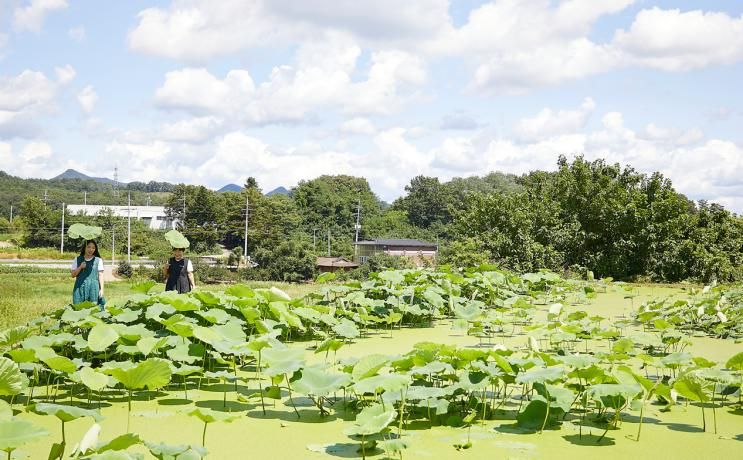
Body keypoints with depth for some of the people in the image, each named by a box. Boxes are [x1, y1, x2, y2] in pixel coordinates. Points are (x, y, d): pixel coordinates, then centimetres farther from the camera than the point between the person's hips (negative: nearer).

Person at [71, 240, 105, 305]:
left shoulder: (98, 260, 8)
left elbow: (100, 275, 5)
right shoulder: (77, 260, 11)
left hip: (93, 287, -1)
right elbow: (73, 275, 8)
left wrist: (101, 289, -1)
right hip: (80, 287, 1)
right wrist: (80, 267, -8)